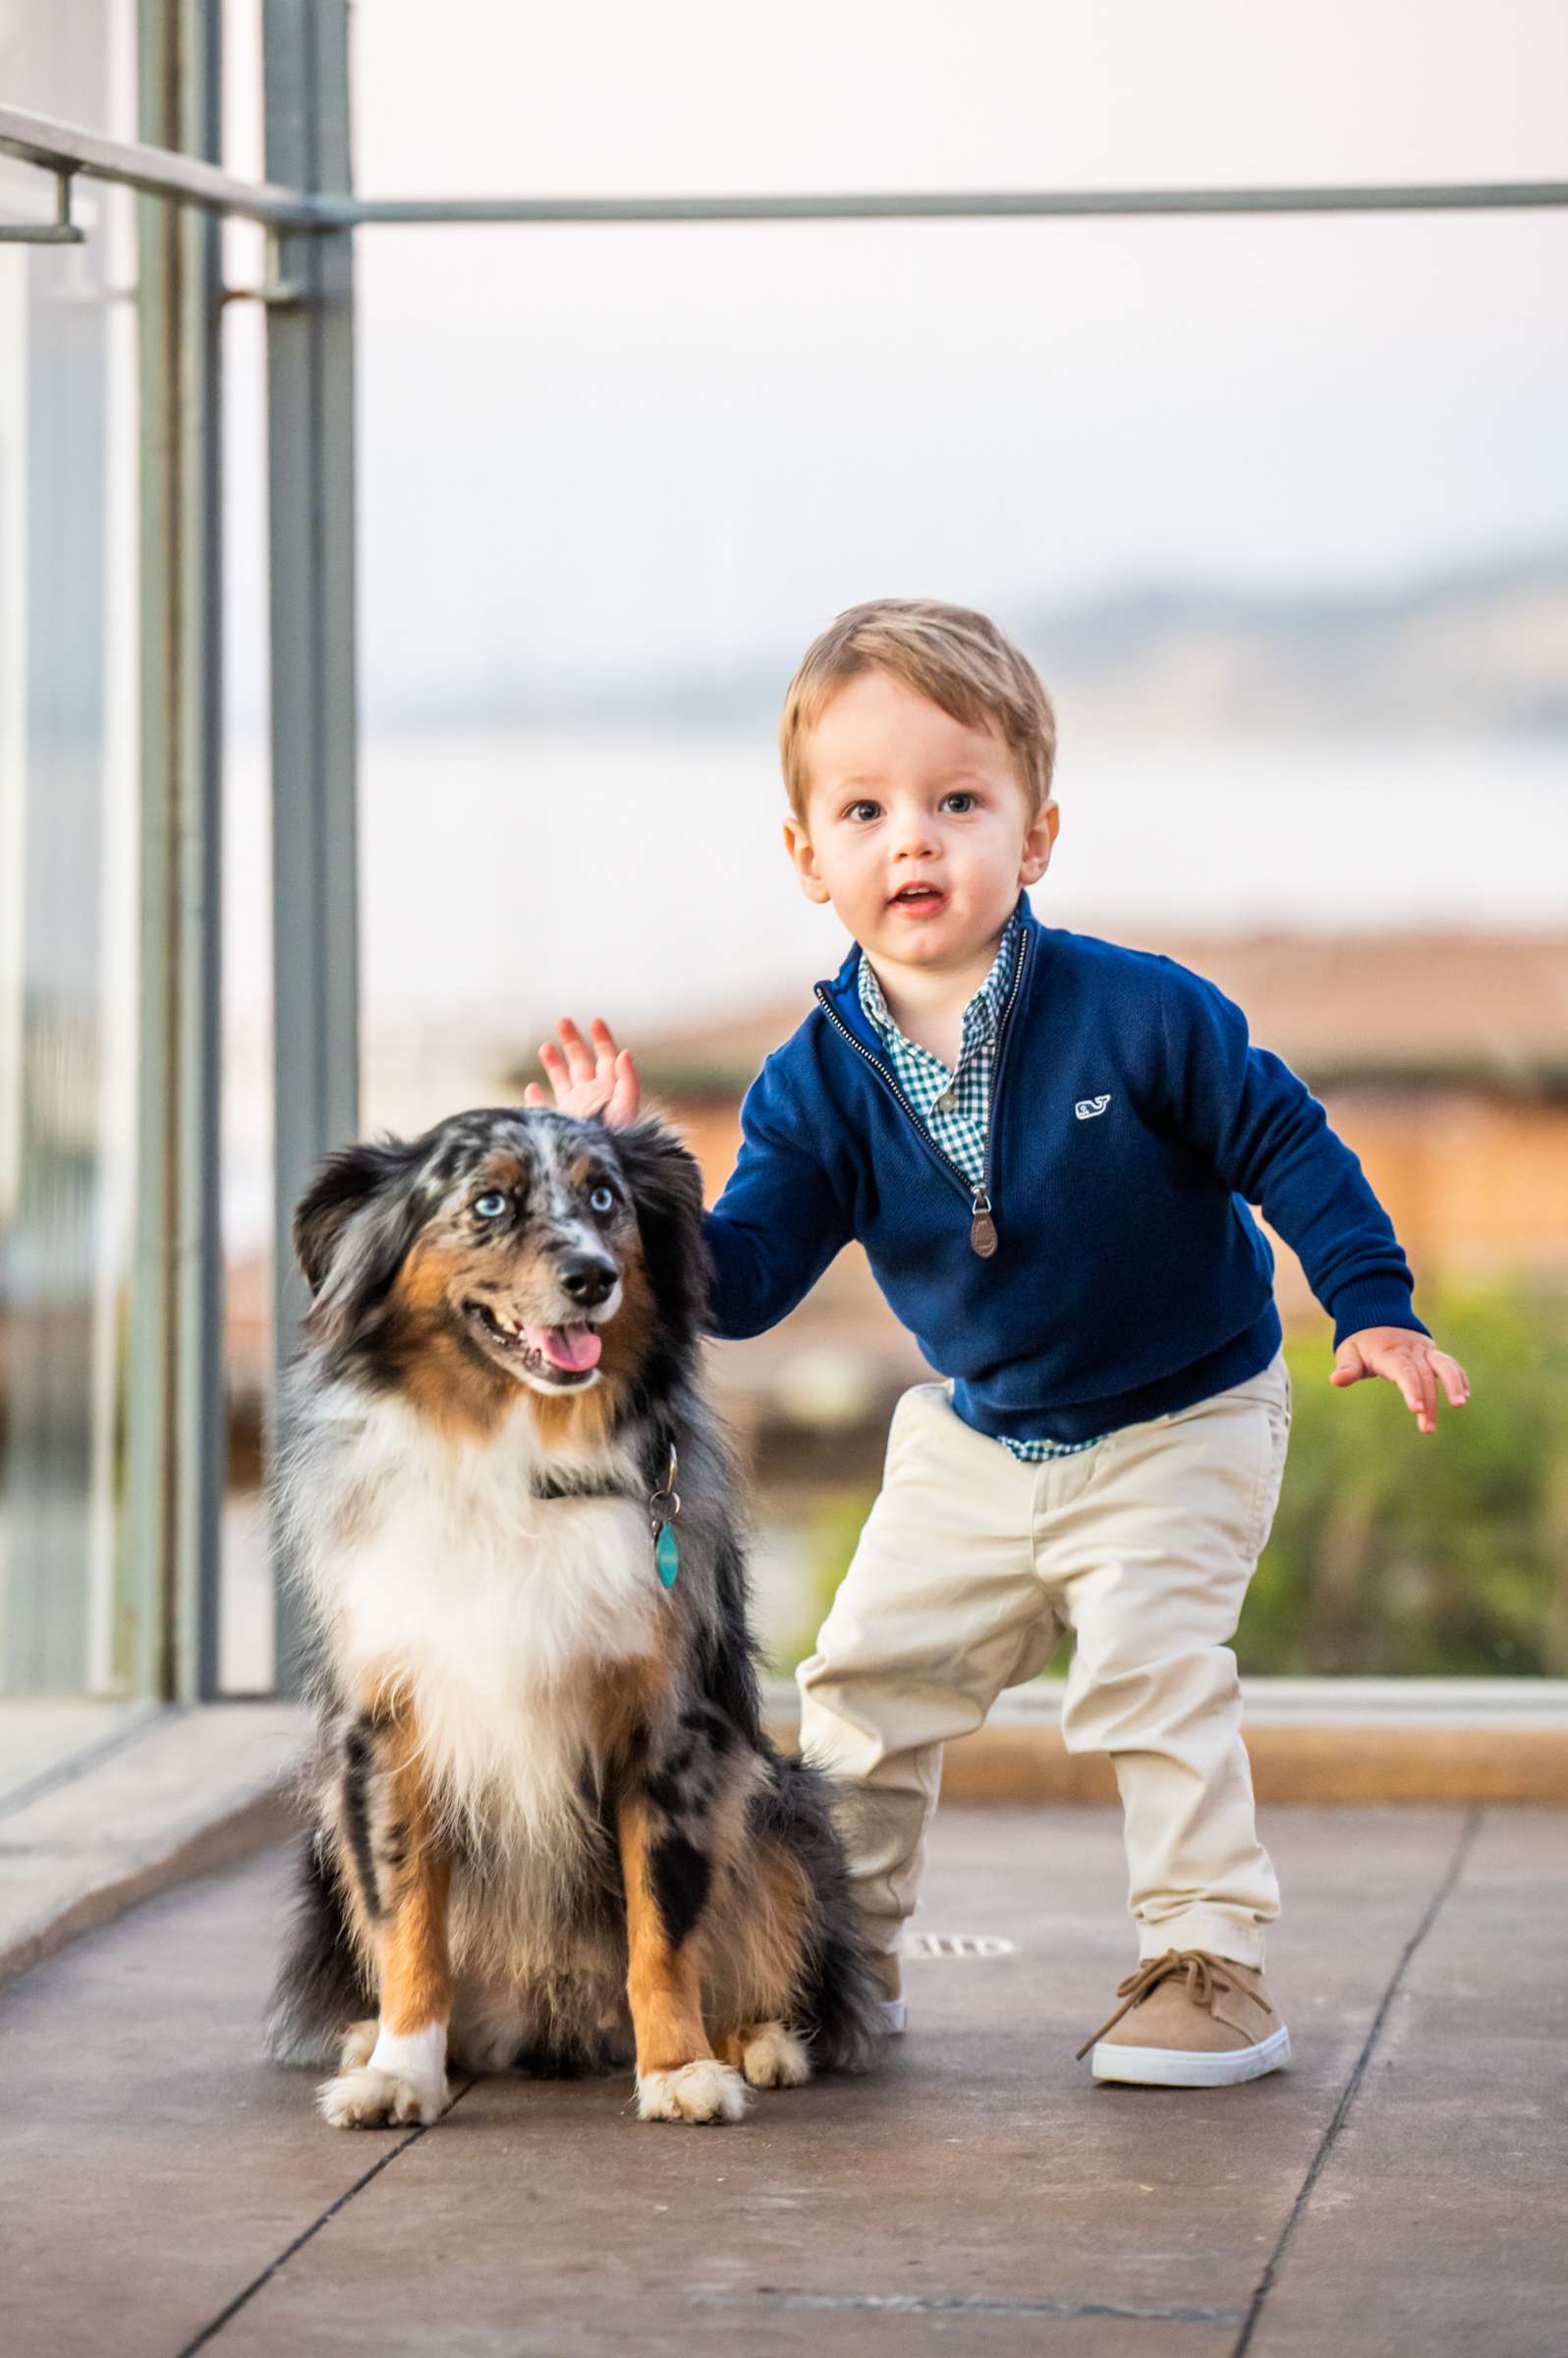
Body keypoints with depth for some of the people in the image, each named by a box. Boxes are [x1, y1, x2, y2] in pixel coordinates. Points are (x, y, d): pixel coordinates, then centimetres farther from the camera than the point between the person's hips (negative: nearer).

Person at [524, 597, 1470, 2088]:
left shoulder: (1136, 1014, -22)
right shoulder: (820, 1082, -12)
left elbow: (1286, 1143, -12)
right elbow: (741, 1280, -11)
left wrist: (1375, 1309, -16)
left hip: (1176, 1428, -5)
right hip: (973, 1438, 5)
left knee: (1146, 1672, -19)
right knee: (868, 1670, 6)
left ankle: (1212, 1965, -6)